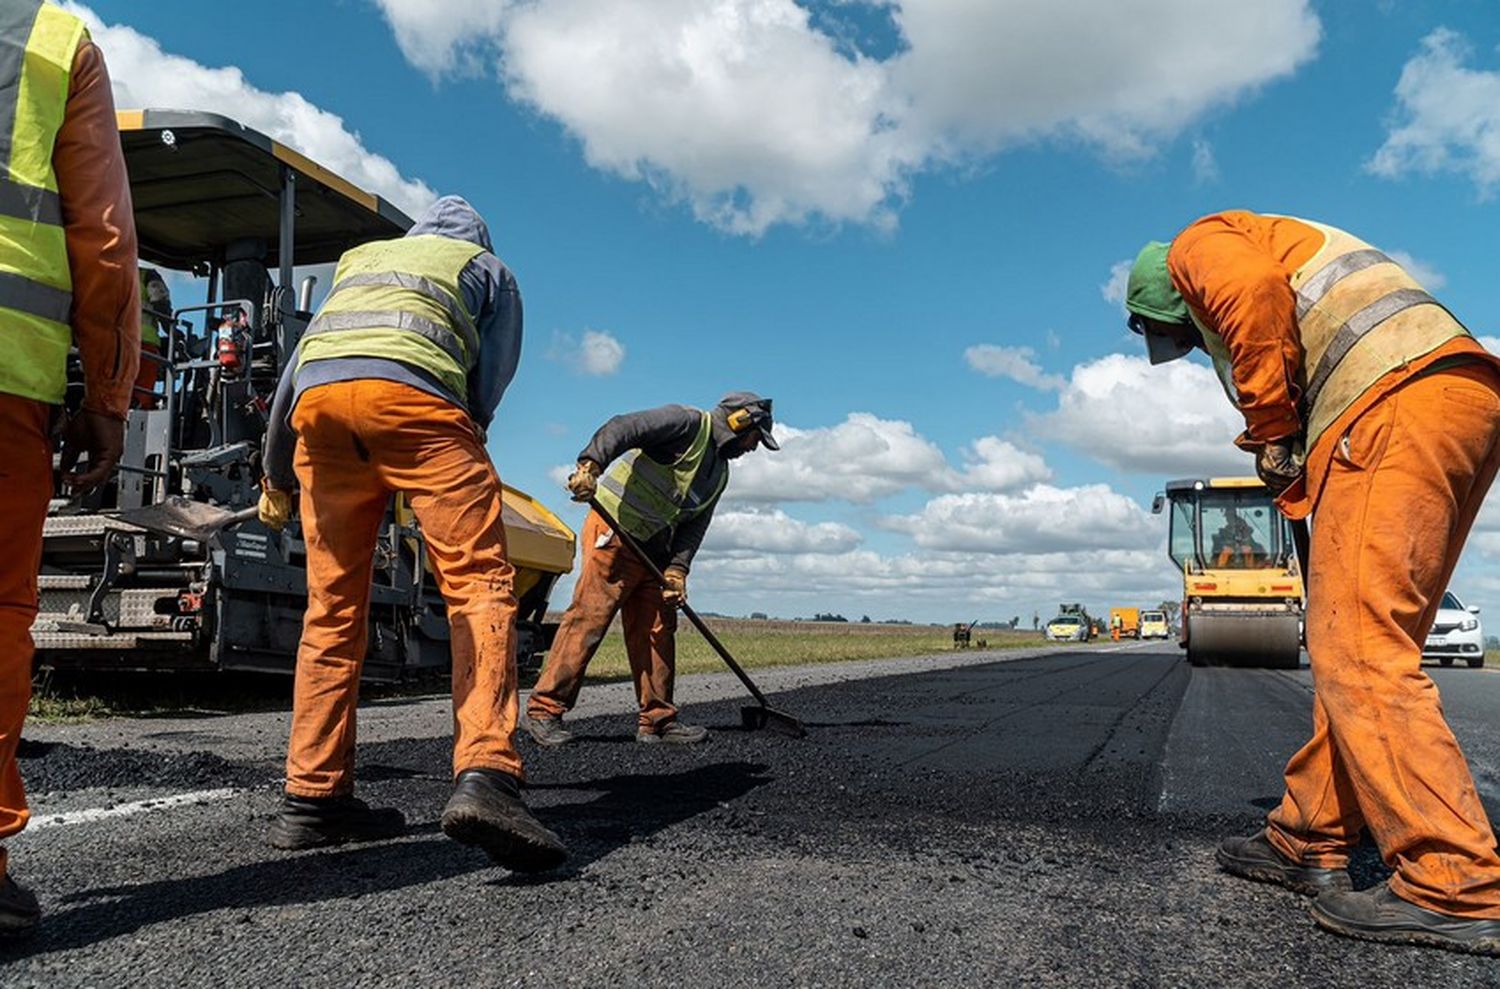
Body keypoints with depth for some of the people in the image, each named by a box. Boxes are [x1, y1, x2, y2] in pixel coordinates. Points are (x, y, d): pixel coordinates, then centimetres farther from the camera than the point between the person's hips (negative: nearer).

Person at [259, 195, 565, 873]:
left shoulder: (361, 258, 39)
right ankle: (484, 774, -26)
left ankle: (311, 797, 12)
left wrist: (276, 474, 38)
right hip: (412, 391, -4)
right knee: (479, 582, -8)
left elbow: (296, 363, 34)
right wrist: (445, 459, 24)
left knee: (333, 604, 10)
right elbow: (489, 382, 16)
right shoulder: (488, 269, 29)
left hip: (316, 397, 5)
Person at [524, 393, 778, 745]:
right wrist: (590, 465, -38)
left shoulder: (719, 474, 19)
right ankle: (545, 710, -4)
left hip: (653, 548, 9)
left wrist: (677, 569, -5)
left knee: (658, 629, 7)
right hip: (614, 534, -9)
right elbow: (623, 428, -22)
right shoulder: (689, 423, -8)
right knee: (588, 619, -11)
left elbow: (694, 526, 12)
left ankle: (657, 719, 13)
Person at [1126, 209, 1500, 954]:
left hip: (1398, 401, -10)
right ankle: (1309, 842, 18)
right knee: (1361, 645, 11)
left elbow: (1255, 291, -13)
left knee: (1355, 648, -11)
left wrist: (1271, 435, -6)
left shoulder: (1196, 246, 12)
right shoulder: (1281, 257, 38)